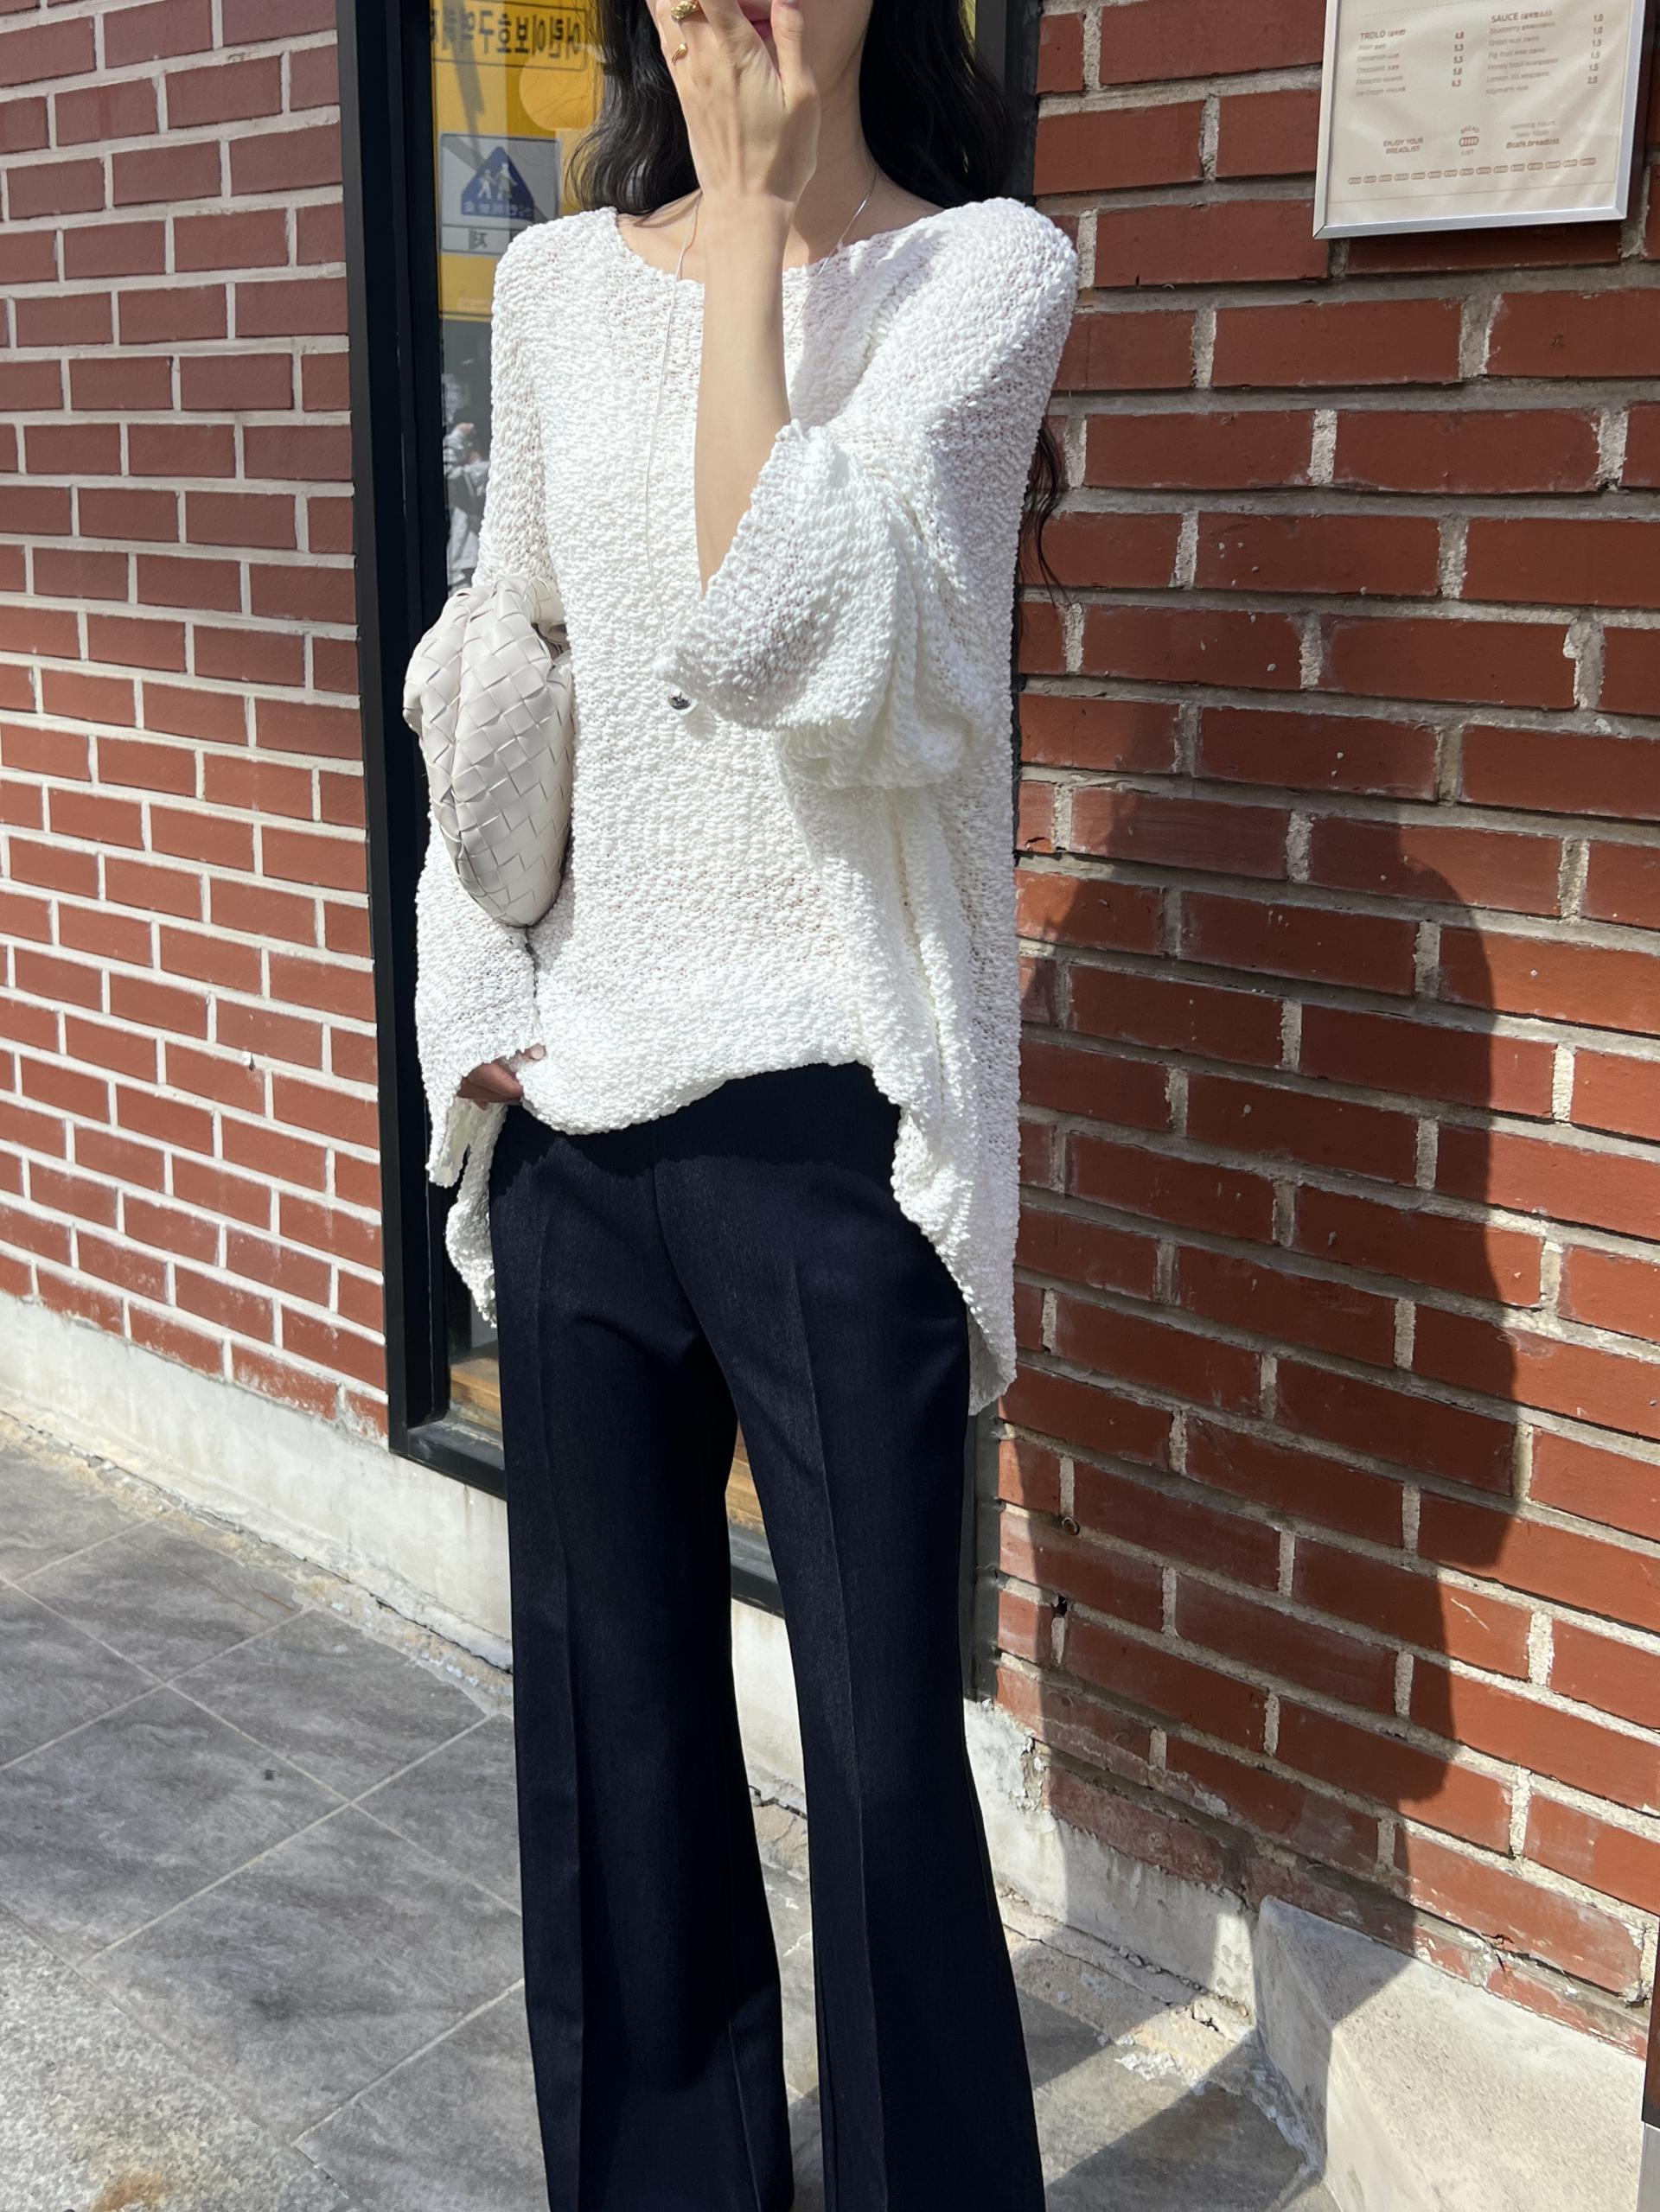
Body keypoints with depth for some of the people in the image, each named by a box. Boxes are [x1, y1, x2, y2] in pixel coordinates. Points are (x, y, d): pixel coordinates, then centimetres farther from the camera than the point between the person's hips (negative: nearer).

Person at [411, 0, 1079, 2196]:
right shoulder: (553, 282, 10)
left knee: (884, 1746, 5)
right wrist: (474, 1005, 5)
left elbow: (771, 630, -19)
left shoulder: (986, 264, -4)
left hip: (828, 1114, -4)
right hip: (572, 1115, 5)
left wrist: (752, 217, -10)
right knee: (608, 1710, 15)